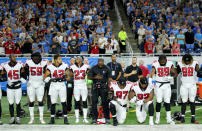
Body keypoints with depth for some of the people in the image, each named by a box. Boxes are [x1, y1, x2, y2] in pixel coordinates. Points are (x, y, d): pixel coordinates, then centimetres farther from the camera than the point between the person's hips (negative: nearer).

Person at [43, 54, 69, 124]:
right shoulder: (50, 67, -5)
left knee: (64, 102, -5)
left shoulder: (64, 66, -1)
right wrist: (52, 79, -19)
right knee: (53, 103, 5)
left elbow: (68, 77, 7)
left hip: (62, 86, 0)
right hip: (53, 86, 0)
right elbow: (45, 78, -3)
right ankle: (52, 119, 15)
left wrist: (65, 78, -15)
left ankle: (65, 118, 1)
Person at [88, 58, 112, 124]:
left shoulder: (106, 68, -1)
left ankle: (107, 118, 5)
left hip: (103, 87, -1)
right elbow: (89, 77, 2)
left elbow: (109, 78, 2)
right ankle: (94, 118, 7)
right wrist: (95, 77, -16)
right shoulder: (93, 68, 0)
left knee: (105, 102, -2)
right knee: (94, 102, 0)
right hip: (95, 87, 1)